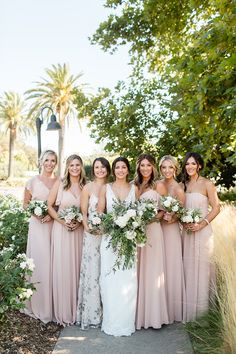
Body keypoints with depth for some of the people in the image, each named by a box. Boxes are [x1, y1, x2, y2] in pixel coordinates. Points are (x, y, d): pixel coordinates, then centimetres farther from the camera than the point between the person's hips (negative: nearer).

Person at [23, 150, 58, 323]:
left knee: (53, 263, 3)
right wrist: (34, 212, -10)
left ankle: (53, 305, 18)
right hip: (38, 226, -1)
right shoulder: (33, 181, 2)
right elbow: (25, 203, 7)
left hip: (55, 225, 1)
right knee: (39, 262, -1)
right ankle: (39, 305, 15)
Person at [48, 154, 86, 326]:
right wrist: (62, 221, -11)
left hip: (79, 231, 2)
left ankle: (76, 309, 24)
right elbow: (49, 205, 0)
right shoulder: (60, 184, -2)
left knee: (76, 267, 7)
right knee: (62, 268, 1)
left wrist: (80, 221, -8)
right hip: (61, 229, -2)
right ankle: (62, 311, 16)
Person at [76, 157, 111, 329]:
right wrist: (88, 228, -15)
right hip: (92, 234, -2)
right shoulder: (88, 188, 1)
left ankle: (106, 312, 23)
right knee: (91, 271, 0)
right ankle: (91, 314, 14)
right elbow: (83, 213, 1)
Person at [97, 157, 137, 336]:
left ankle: (126, 322, 16)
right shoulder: (106, 188, 5)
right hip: (110, 236, -1)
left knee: (128, 278, 1)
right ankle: (111, 322, 14)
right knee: (110, 279, 1)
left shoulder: (134, 188, 8)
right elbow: (99, 212, 4)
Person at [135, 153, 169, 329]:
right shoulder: (133, 185, 12)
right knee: (136, 272, 7)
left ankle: (153, 314, 11)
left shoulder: (159, 185, 2)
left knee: (151, 271, 0)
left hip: (152, 230, -3)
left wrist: (155, 216, -16)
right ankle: (138, 313, 18)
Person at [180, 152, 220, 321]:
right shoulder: (182, 185, 9)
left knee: (201, 267, 0)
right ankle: (189, 311, 22)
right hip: (187, 231, 5)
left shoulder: (207, 184, -5)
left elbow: (216, 208, -6)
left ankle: (202, 311, 15)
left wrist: (201, 224, -15)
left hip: (202, 231, -4)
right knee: (188, 267, 8)